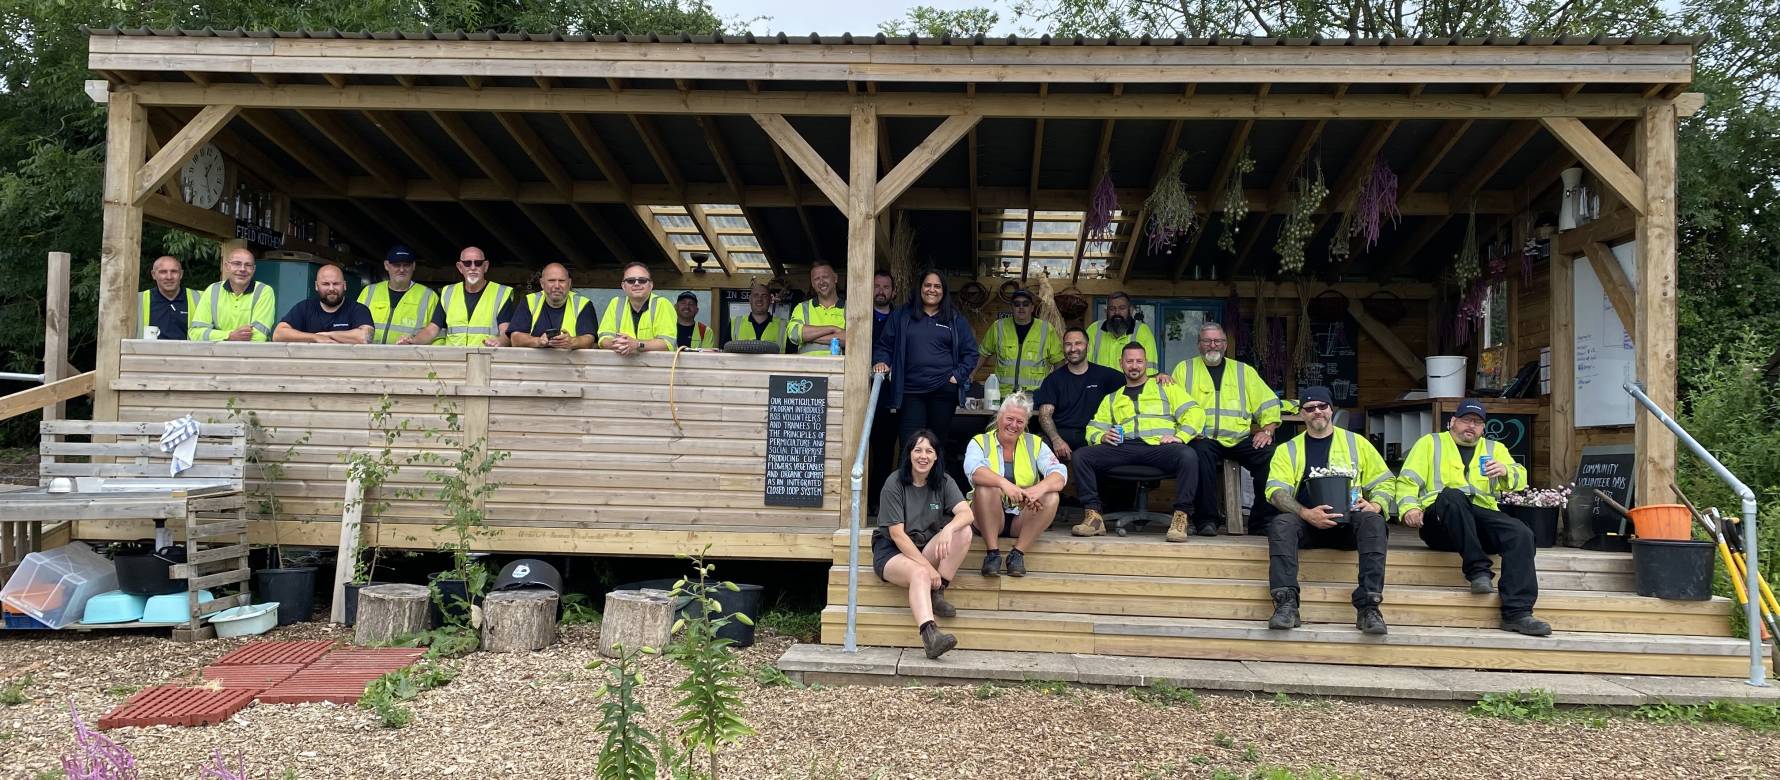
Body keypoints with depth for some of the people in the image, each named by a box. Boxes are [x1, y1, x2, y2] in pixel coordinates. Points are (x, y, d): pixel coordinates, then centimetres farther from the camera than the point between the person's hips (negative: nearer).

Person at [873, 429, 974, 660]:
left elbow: (966, 513, -17)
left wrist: (948, 529, -40)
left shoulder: (944, 482, 1)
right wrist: (927, 566, -22)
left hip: (926, 549, 5)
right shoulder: (894, 483, -11)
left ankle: (937, 594, -18)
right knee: (920, 574, -37)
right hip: (892, 550, -5)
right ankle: (930, 636, -55)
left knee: (964, 531, -22)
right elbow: (897, 534, -16)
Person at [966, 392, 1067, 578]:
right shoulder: (980, 442, 1)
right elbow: (973, 469, -23)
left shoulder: (1035, 444, 7)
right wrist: (1004, 483, -42)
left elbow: (1059, 474, -10)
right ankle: (993, 553, -24)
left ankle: (1018, 553, -19)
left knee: (1052, 496, -23)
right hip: (989, 519, -2)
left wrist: (1039, 489, -34)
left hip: (1022, 518, 2)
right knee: (986, 487, -30)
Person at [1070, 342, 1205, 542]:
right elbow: (1094, 428, 22)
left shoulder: (1165, 387, 23)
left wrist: (1180, 435, -7)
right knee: (1081, 455, -22)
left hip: (1158, 445, -2)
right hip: (1123, 447, 3)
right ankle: (1093, 515, -24)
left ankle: (1181, 517, -29)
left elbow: (1195, 412, 12)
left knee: (1188, 456, -36)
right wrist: (1101, 436, -3)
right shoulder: (1112, 398, 31)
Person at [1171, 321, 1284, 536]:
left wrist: (1267, 430, 0)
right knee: (1201, 451, -37)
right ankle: (1206, 520, -26)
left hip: (1240, 438, 2)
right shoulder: (1184, 369, 14)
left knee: (1270, 455, -25)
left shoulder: (1244, 371, 20)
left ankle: (1261, 524, -12)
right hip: (1204, 438, -2)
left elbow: (1269, 404, 17)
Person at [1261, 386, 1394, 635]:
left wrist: (1376, 504, -7)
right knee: (1281, 523, -32)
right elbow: (1276, 490, 0)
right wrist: (1306, 514, -18)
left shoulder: (1356, 443, 18)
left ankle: (1368, 607, -37)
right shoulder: (1288, 450, 14)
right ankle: (1286, 604, -38)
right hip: (1306, 522, 0)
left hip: (1348, 521, 0)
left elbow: (1384, 480, 17)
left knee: (1372, 521, -32)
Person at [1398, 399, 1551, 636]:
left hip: (1481, 514, 3)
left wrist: (1505, 471, -13)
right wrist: (1409, 507, -14)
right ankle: (1478, 570, -36)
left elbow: (1520, 479, 11)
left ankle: (1517, 613, -30)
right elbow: (1407, 481, 6)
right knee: (1452, 495, -37)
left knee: (1521, 534, -26)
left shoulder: (1494, 448, 25)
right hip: (1440, 521, -3)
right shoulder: (1430, 443, 17)